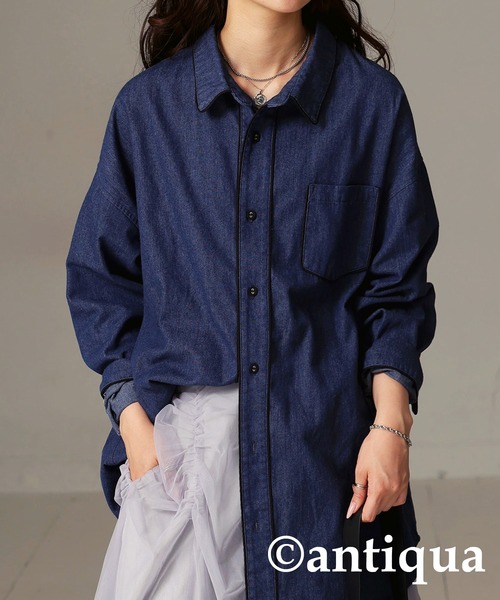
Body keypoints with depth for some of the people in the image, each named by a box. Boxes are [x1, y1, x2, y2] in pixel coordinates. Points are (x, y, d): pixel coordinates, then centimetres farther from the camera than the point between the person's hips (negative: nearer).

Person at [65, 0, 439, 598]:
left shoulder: (373, 99, 2)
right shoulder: (147, 104, 4)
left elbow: (396, 286, 3)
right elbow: (100, 279, 7)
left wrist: (391, 424, -8)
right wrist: (132, 418, -3)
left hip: (329, 442, 0)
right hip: (185, 441, 0)